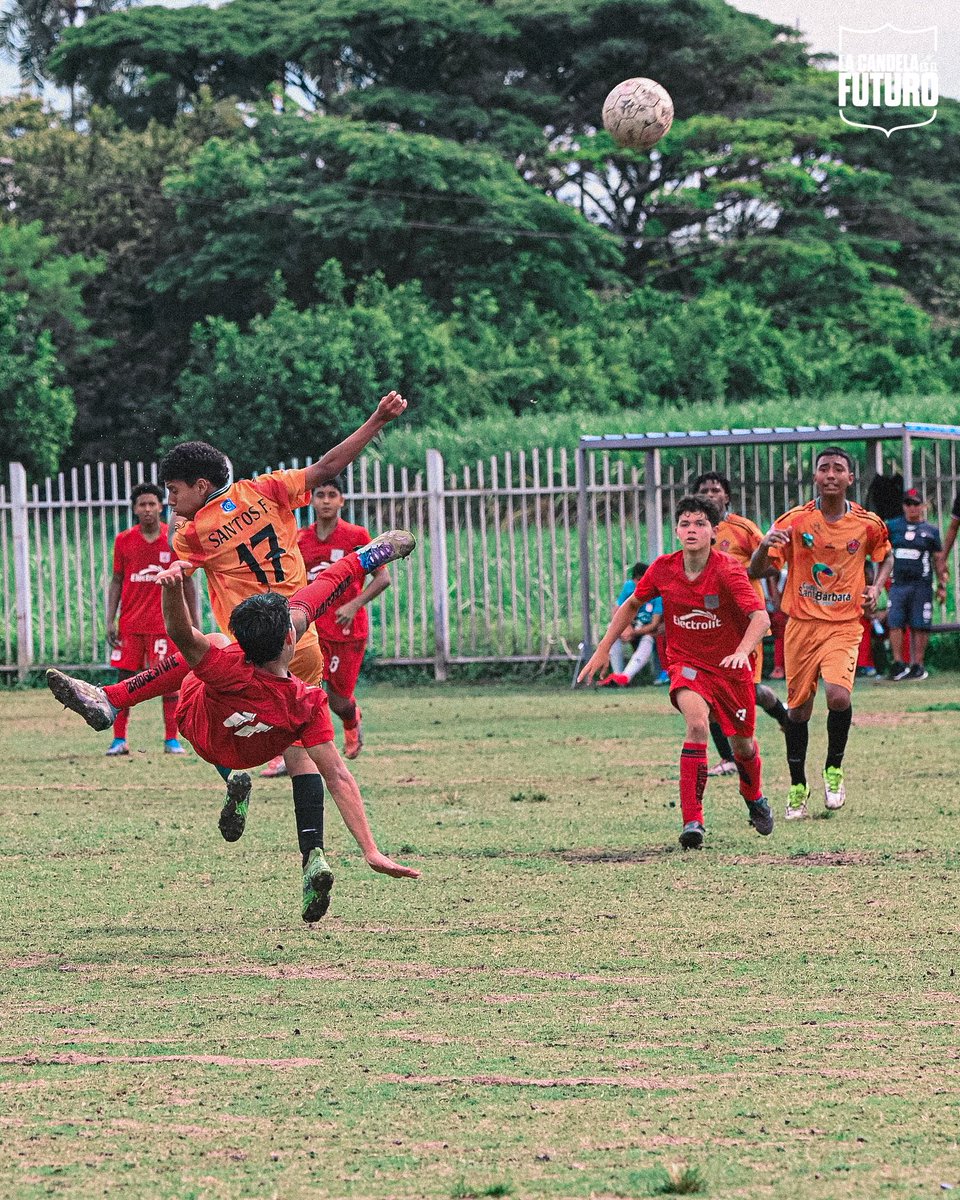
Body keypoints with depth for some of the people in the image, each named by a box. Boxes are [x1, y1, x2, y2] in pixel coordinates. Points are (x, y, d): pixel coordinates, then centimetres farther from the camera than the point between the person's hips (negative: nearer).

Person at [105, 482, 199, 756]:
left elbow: (187, 582, 5)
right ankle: (119, 739, 5)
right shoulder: (123, 540, 4)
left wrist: (194, 623, 2)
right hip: (130, 622, 2)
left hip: (165, 622, -1)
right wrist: (110, 620, 1)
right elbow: (116, 581, 9)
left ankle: (171, 739, 2)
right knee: (125, 679, 0)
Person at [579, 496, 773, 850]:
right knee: (697, 723, -28)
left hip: (730, 667, 0)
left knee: (742, 745, 13)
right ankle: (692, 821, -29)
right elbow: (631, 605, 9)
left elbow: (760, 617, -31)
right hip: (686, 664, 1)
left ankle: (754, 799, 49)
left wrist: (742, 651, -49)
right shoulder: (663, 569, -9)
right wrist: (603, 649, 7)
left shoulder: (727, 571, -21)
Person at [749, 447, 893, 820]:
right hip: (801, 623, 1)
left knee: (838, 695, -22)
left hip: (844, 625, -1)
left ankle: (834, 768, 4)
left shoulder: (868, 524, 0)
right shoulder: (795, 521, -4)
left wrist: (876, 586, 3)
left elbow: (885, 555, 22)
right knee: (798, 708, 5)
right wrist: (765, 545, -26)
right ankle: (797, 786, 22)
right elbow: (755, 572, -5)